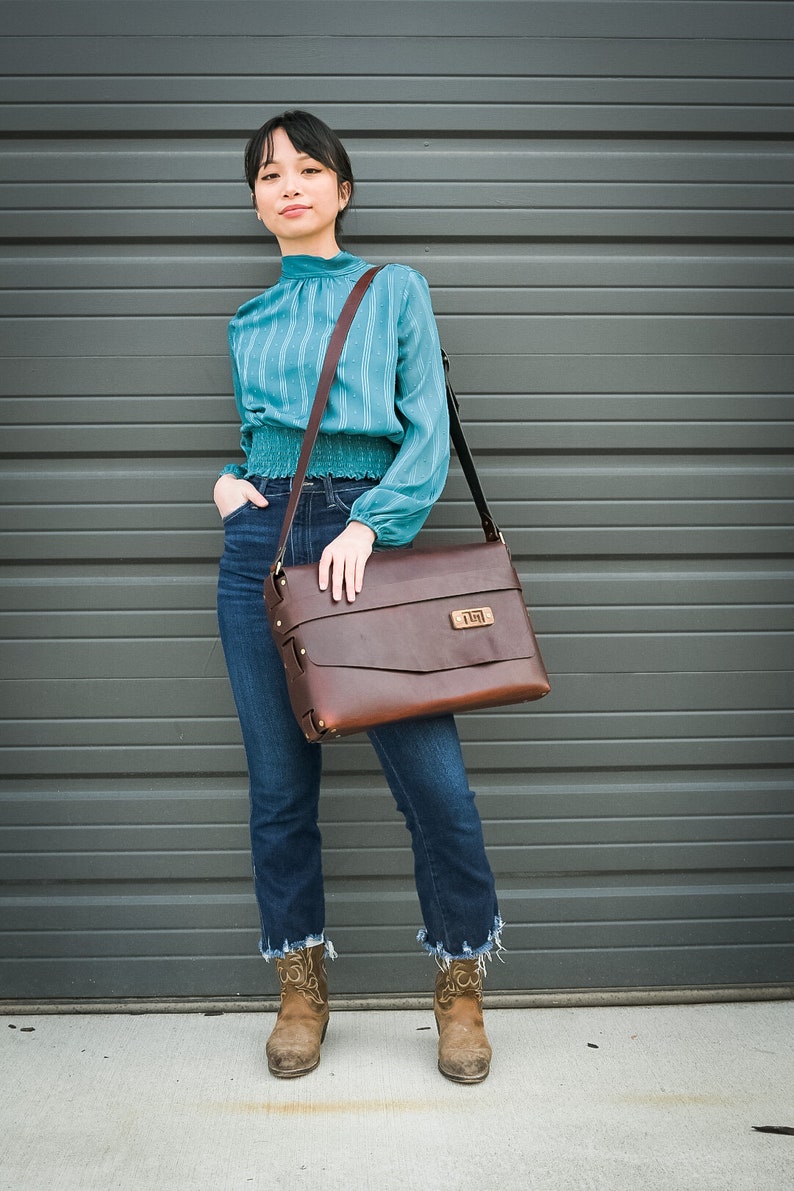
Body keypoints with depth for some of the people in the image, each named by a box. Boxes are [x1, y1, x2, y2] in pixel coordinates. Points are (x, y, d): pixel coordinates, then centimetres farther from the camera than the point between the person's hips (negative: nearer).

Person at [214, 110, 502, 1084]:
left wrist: (366, 526, -14)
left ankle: (460, 988, 14)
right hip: (261, 540, 3)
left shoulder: (396, 290, 8)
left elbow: (428, 433, 0)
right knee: (280, 783, 5)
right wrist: (227, 480, 3)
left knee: (434, 780, -8)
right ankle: (301, 986, 22)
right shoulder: (247, 321, 18)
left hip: (367, 538, -3)